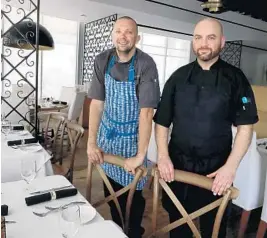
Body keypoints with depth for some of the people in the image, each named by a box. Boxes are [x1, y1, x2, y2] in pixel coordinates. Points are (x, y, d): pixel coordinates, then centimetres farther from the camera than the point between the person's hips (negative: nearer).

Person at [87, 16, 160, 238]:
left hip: (132, 136, -4)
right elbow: (97, 103, -6)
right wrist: (91, 142, -8)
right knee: (110, 189, 17)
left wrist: (140, 155, -26)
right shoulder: (102, 61, -9)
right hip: (107, 133, 4)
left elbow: (146, 111, -25)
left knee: (132, 191, 8)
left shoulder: (146, 64, -21)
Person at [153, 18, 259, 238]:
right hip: (177, 164, 2)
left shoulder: (235, 79, -5)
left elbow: (245, 126, -6)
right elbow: (162, 121, 3)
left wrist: (231, 166, -14)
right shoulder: (179, 77, 0)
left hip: (216, 169, -1)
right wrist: (163, 156, -8)